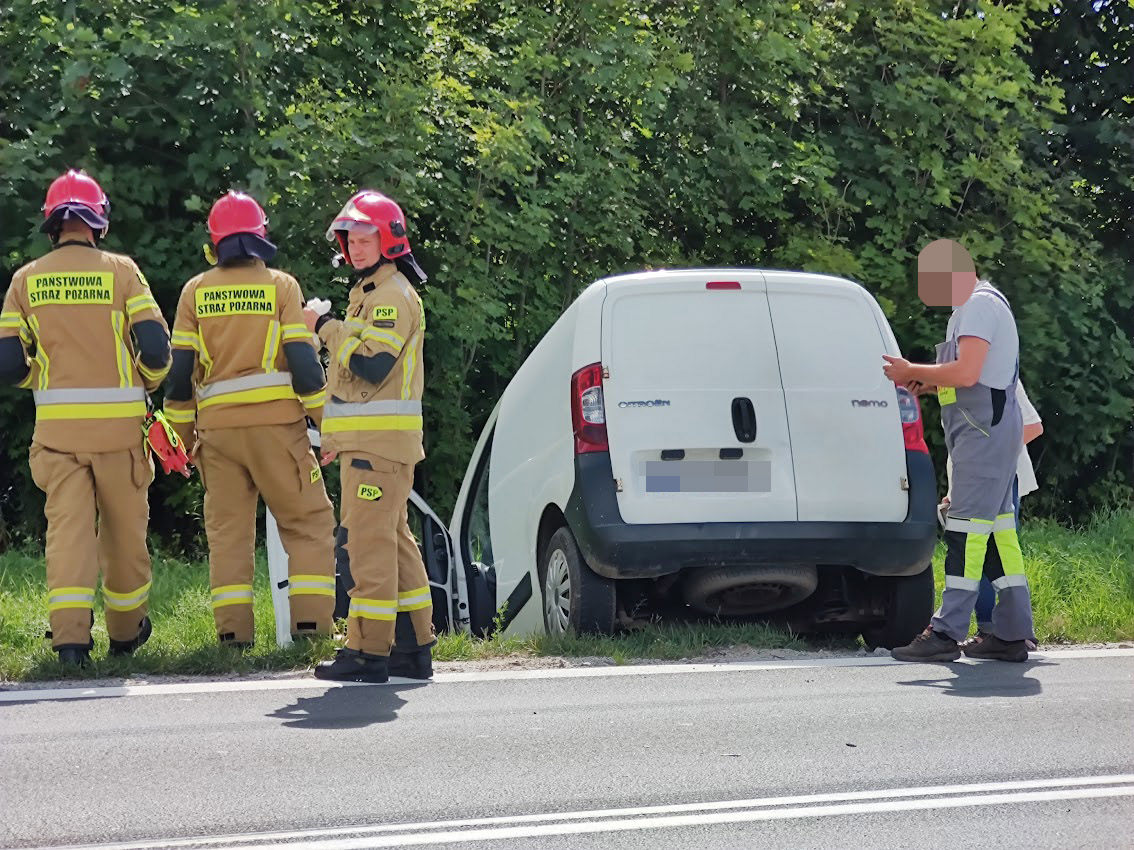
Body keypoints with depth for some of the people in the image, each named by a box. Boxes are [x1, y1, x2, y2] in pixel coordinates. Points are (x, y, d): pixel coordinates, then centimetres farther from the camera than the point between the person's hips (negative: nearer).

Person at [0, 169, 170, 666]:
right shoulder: (121, 271, -3)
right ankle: (126, 633, 25)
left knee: (67, 526, 2)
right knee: (125, 527, 12)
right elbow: (156, 349, -8)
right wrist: (145, 383, 13)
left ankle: (70, 635, -11)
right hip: (117, 422, -1)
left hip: (57, 424, 1)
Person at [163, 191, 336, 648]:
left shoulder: (196, 291, 7)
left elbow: (180, 368, 7)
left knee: (227, 528, 9)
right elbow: (303, 359, -4)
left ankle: (233, 629, 4)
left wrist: (184, 431, 15)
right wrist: (324, 421, 2)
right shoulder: (281, 285, 0)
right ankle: (311, 622, -3)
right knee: (308, 521, 5)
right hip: (276, 423, -3)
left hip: (217, 426, 3)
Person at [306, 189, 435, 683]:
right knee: (393, 541, 12)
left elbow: (371, 365, -23)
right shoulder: (372, 293, 22)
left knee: (368, 542, -11)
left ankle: (369, 652, -11)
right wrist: (339, 435, 27)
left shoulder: (393, 295, -11)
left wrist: (326, 327, -13)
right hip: (371, 440, 11)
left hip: (379, 444, -11)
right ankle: (413, 647, 16)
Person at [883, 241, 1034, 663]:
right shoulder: (973, 306, 22)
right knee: (996, 528, 9)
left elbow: (966, 374, -21)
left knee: (967, 528, -13)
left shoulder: (979, 304, -11)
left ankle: (946, 634, -17)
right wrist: (922, 381, 11)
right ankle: (1010, 634, 11)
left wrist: (912, 371, -10)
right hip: (987, 429, 11)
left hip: (985, 431, -11)